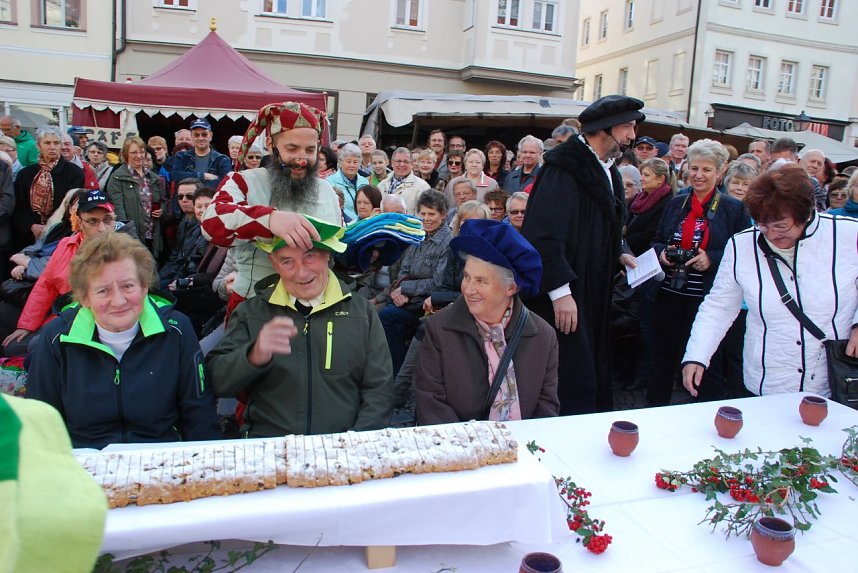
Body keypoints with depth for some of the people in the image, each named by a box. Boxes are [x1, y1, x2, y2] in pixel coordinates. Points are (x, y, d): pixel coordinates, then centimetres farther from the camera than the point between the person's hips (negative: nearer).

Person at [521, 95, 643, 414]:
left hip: (593, 296, 9)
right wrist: (560, 291, -23)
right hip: (563, 298, -9)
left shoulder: (606, 171, 15)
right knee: (575, 385, -5)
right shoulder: (566, 167, -14)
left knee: (593, 381, 14)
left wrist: (617, 257, 9)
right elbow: (544, 233, -22)